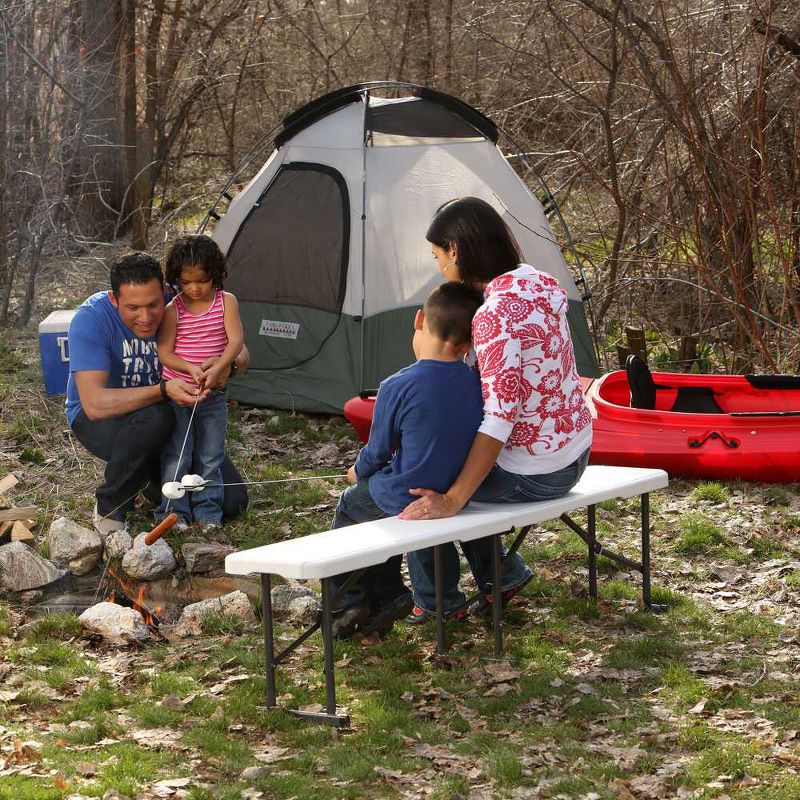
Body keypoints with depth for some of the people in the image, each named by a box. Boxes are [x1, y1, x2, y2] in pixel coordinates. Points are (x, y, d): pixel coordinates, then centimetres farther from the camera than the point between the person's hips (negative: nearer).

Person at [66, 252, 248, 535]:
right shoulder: (91, 318, -29)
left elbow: (240, 352, -7)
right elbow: (94, 403, -38)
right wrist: (163, 391, -49)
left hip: (164, 424, 5)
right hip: (99, 421, -5)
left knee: (232, 501, -4)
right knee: (153, 417, -40)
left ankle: (146, 475, 20)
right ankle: (109, 510, -17)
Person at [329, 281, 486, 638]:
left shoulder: (397, 387, -22)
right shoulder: (474, 383, -7)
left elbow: (378, 451, -8)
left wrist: (358, 472, 15)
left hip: (408, 499, -5)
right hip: (456, 495, 5)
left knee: (349, 504, 26)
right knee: (375, 490, 32)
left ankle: (348, 602, 27)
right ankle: (387, 593, 30)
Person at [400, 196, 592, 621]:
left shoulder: (494, 314, -26)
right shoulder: (539, 283, 0)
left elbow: (500, 417, -29)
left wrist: (452, 501, -27)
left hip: (530, 474, -9)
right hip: (572, 453, 9)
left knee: (421, 483, 8)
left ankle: (437, 598, 23)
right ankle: (502, 574, 30)